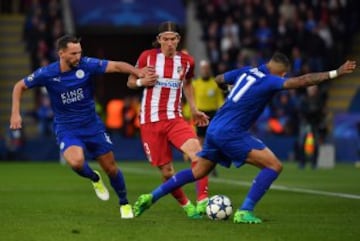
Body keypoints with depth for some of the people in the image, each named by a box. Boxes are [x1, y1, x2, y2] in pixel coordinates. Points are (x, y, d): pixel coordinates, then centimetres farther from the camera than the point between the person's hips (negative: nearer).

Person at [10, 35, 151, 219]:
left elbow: (116, 66, -17)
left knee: (110, 167, 5)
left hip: (92, 125, 2)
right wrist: (15, 113, -6)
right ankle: (94, 178, 6)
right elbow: (20, 86, 2)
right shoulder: (47, 74, -13)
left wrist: (138, 72, -34)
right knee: (76, 162, -30)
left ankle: (124, 204, 31)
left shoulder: (86, 65, -12)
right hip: (66, 129, -2)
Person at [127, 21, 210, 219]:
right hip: (150, 121, -1)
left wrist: (194, 110, 16)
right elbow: (130, 82, 8)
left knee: (197, 153, -27)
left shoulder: (186, 61, 3)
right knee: (167, 172, -2)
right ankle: (186, 206, 21)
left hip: (175, 119, 1)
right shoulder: (147, 57, -3)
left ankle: (202, 202, -28)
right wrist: (142, 81, -14)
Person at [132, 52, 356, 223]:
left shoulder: (247, 71, 11)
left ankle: (151, 197, 18)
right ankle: (245, 212, -13)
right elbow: (301, 81, -23)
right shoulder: (269, 81, -12)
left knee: (198, 172, 22)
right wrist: (336, 73, -23)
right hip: (231, 133, -8)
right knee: (274, 165, -9)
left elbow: (219, 79, 27)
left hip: (215, 129, 8)